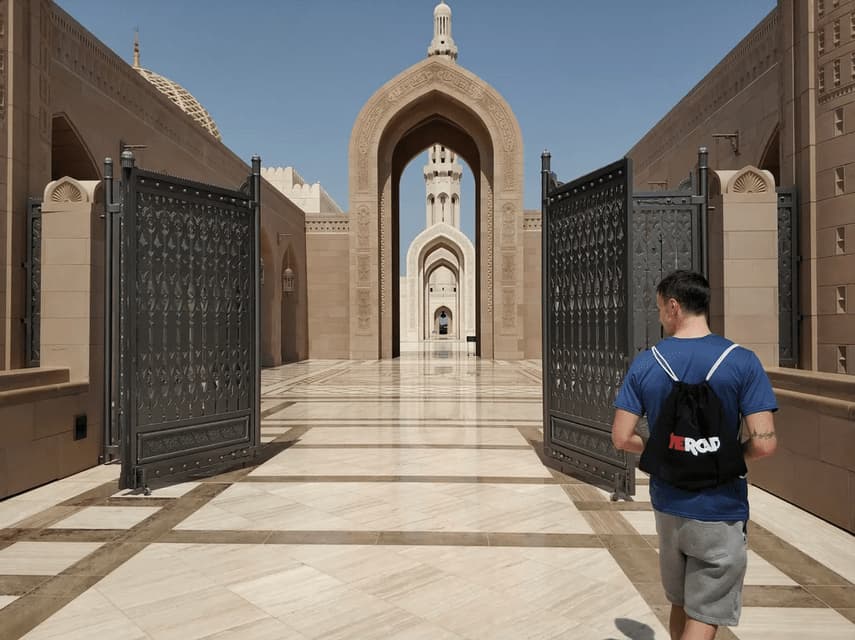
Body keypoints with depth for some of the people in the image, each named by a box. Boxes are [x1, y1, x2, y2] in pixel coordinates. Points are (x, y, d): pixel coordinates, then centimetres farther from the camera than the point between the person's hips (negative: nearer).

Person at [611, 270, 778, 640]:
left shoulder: (645, 363, -7)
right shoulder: (741, 362, -13)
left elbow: (622, 438, -8)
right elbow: (764, 443, -18)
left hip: (667, 506, 3)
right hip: (719, 512, -3)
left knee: (680, 604, 23)